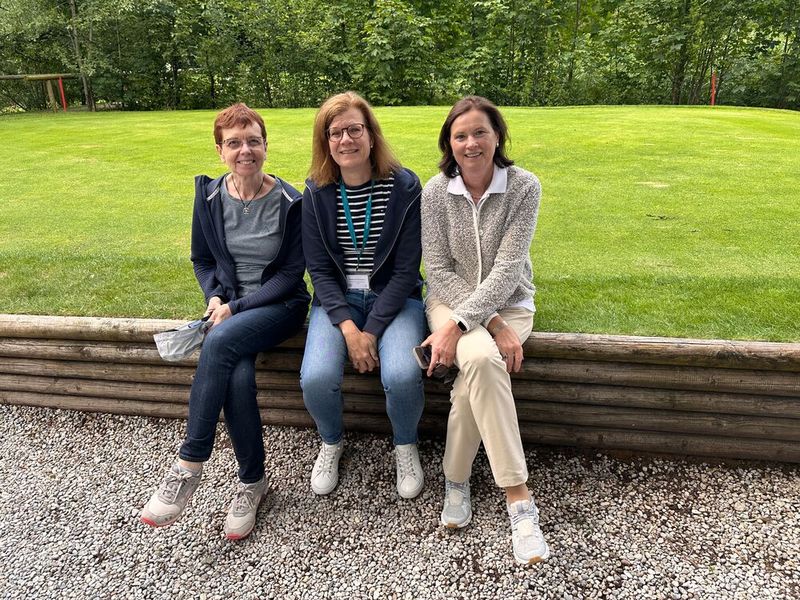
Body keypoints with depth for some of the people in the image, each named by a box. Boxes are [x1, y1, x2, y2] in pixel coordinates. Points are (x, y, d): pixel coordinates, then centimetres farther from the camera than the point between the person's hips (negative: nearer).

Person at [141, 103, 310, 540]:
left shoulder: (289, 202, -8)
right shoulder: (209, 196, 2)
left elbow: (292, 271, -8)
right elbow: (202, 260, 14)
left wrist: (237, 307, -15)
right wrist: (214, 297, -6)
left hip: (280, 305, -3)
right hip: (229, 307, 3)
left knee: (220, 342, -34)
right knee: (238, 376, -28)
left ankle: (188, 466, -23)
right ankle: (252, 480, -8)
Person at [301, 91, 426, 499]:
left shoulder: (404, 187, -8)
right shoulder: (316, 193, -2)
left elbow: (406, 269, -10)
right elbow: (319, 269, -3)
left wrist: (371, 331, -16)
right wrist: (348, 328, -17)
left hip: (394, 298, -1)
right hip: (337, 300, 2)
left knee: (402, 376, -29)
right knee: (316, 378, -24)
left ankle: (406, 446, 7)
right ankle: (331, 442, 12)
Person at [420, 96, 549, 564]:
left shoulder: (524, 187, -9)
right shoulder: (436, 191, -5)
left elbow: (507, 269, -17)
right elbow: (439, 270, -7)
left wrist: (459, 324, -28)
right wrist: (491, 324, -19)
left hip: (509, 302, 0)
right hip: (452, 298, 0)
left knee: (478, 370, -32)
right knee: (482, 359, -33)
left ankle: (456, 478, -10)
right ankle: (518, 497, -25)